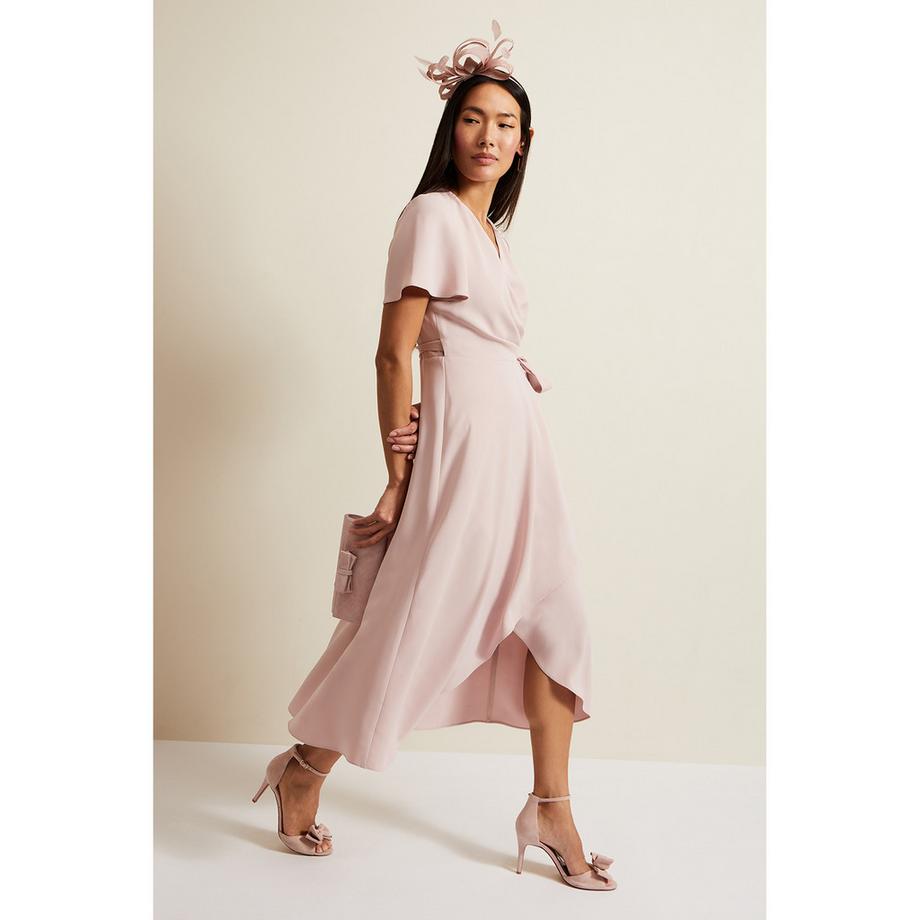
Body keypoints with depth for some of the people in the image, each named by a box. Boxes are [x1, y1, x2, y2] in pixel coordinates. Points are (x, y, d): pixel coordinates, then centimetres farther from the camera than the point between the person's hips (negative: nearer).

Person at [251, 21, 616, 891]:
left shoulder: (493, 231, 18)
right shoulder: (432, 213, -8)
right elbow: (394, 350, -12)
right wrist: (398, 476, -13)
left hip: (518, 438, 8)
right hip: (462, 438, -8)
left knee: (553, 615, 6)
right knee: (416, 623, -1)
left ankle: (551, 811, 17)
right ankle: (302, 773, 19)